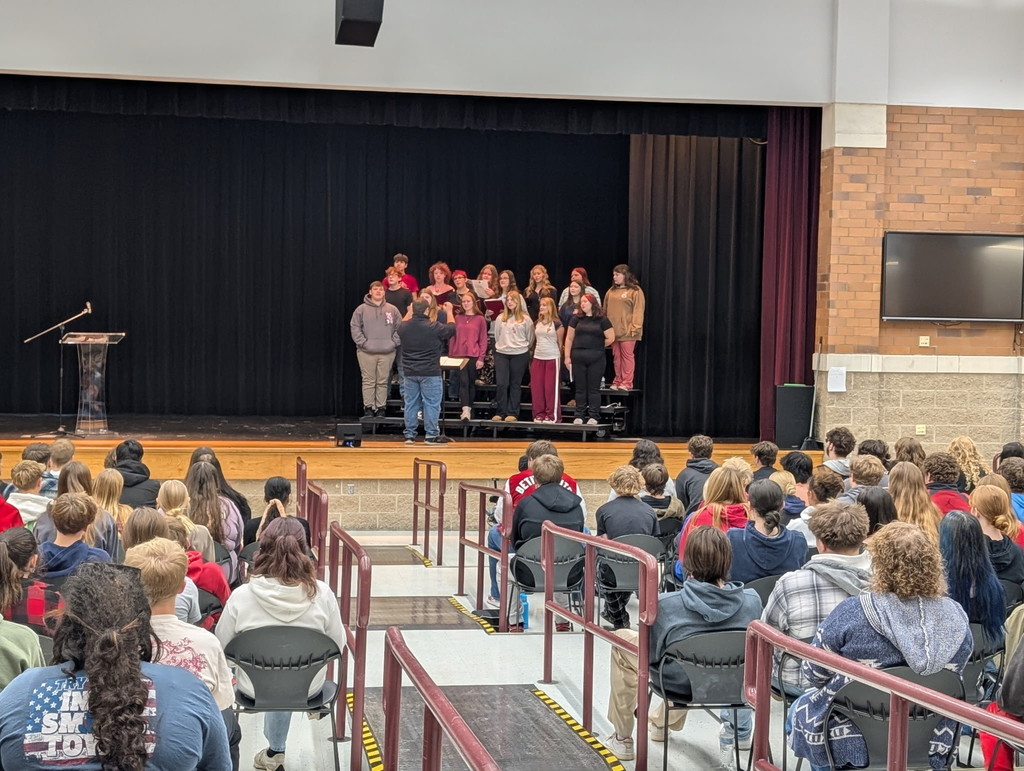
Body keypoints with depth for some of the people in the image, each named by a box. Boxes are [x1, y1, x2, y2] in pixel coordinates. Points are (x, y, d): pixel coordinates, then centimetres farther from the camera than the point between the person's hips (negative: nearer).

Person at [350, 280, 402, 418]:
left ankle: (381, 408, 10)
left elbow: (399, 327, 8)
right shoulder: (362, 309, 2)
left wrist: (394, 342, -3)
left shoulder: (392, 310, 7)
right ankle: (368, 408, 6)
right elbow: (355, 327, 0)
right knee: (368, 381, 0)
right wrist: (363, 342, -8)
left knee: (383, 381, 4)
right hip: (367, 352, -1)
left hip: (387, 352, 1)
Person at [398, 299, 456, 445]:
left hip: (410, 372, 5)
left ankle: (409, 434, 14)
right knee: (431, 404, 3)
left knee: (410, 403, 11)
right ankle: (431, 434, 4)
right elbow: (452, 329, 1)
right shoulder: (434, 327, -15)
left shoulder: (404, 327, -2)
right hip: (430, 372, -5)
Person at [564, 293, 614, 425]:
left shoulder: (602, 320, 0)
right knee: (580, 388, 6)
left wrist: (598, 347, 9)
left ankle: (593, 416, 6)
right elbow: (569, 338, 8)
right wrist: (567, 356, 1)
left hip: (596, 359, -2)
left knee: (594, 388, 2)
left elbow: (610, 338, 1)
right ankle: (579, 416, 11)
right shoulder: (576, 319, 9)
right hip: (578, 358, 2)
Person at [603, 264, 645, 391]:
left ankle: (627, 382, -1)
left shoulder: (635, 291, -4)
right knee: (616, 356, 9)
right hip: (613, 330, 6)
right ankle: (618, 381, 14)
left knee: (627, 356, -4)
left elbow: (638, 311, -10)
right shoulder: (611, 291, 16)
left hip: (627, 331, -6)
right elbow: (606, 310, 18)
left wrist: (634, 327, -16)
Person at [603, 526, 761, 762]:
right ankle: (662, 723, 55)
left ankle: (622, 739, 30)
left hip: (682, 684, -4)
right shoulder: (751, 600, -20)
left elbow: (651, 654, -15)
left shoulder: (666, 605, -28)